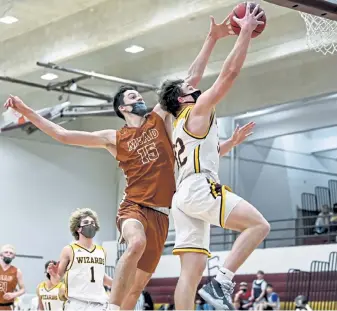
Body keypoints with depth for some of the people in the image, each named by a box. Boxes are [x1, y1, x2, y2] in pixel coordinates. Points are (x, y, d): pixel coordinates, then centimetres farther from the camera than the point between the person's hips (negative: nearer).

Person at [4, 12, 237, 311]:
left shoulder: (160, 117, 12)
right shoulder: (114, 138, 8)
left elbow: (192, 79, 9)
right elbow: (63, 135, 9)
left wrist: (211, 40, 3)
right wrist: (27, 112, 5)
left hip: (161, 213, 3)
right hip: (133, 207, -3)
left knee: (137, 286, 2)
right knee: (136, 243, -38)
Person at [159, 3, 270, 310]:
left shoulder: (183, 126, 31)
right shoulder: (198, 111, 5)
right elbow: (230, 73, -1)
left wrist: (236, 139, 41)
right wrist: (246, 32, 4)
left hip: (185, 196, 9)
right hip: (200, 189, -9)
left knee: (191, 270, -1)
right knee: (259, 225, -13)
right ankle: (221, 283, -21)